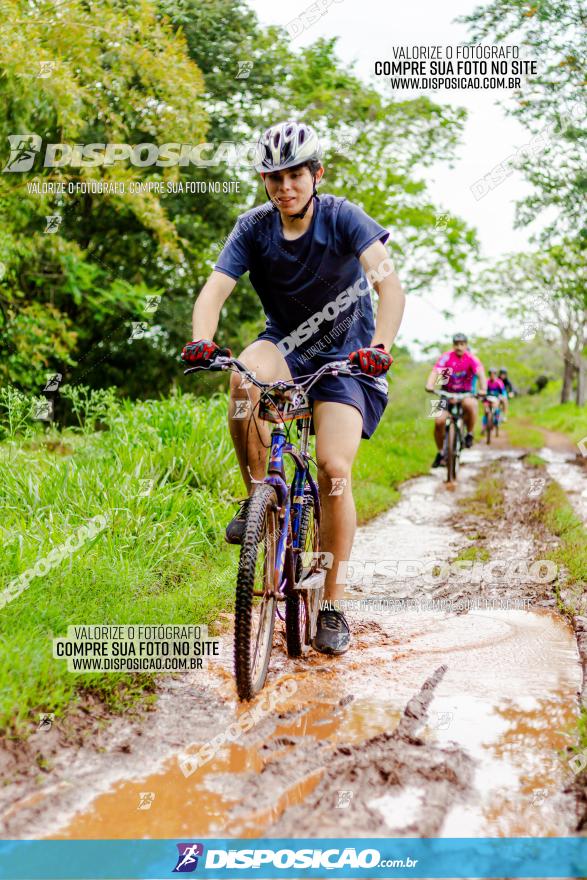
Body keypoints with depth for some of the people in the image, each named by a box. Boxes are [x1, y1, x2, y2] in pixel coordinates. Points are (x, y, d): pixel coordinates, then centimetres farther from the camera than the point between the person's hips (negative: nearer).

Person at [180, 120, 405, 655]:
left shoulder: (343, 218, -16)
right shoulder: (254, 228, -8)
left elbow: (390, 284, -28)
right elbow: (215, 290, -18)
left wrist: (379, 346, -46)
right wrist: (202, 340, -39)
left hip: (345, 357, -2)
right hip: (287, 347, 2)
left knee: (334, 468, -18)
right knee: (245, 376, -35)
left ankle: (332, 604, -3)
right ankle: (259, 498, -14)